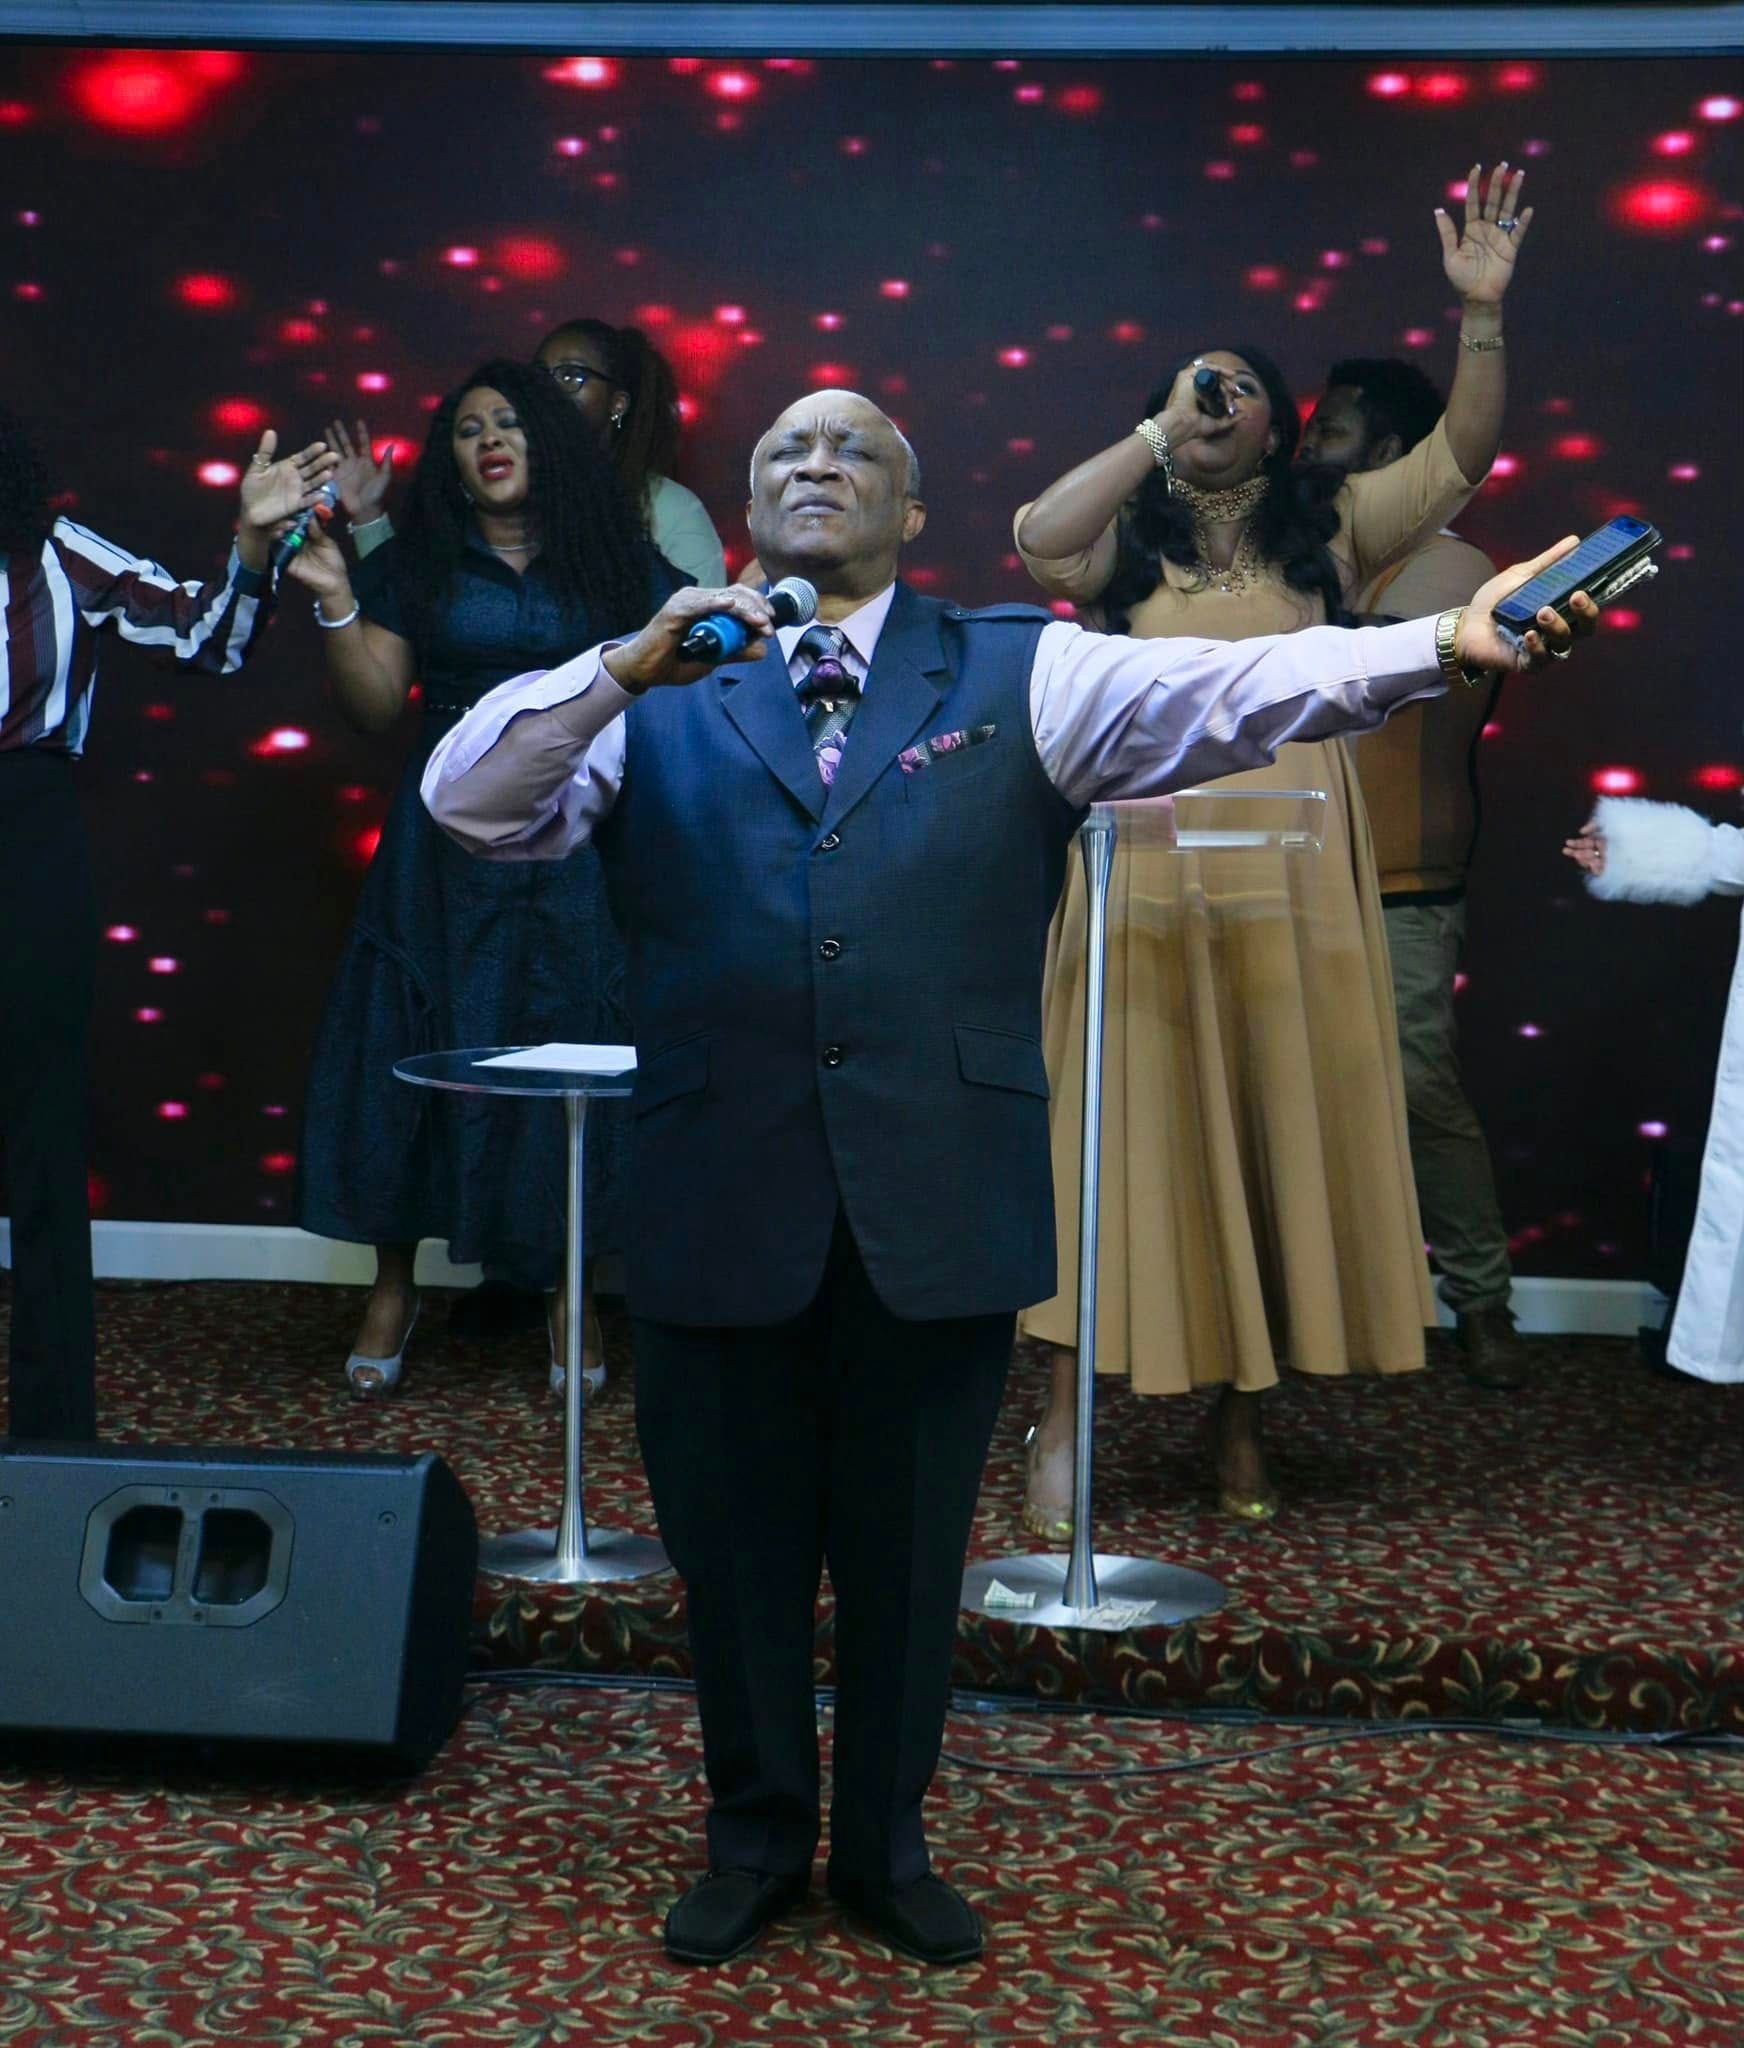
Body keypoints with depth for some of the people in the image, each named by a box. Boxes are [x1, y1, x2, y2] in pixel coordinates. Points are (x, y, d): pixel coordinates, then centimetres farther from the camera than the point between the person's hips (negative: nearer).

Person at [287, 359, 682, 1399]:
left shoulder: (621, 562, 6)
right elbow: (375, 708, 1)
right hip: (447, 849, 1)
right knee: (414, 1050, 1)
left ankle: (570, 1294, 12)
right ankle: (394, 1285, 15)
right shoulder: (417, 567, 7)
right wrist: (335, 602, -10)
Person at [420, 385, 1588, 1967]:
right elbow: (468, 799, -4)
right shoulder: (659, 704, 8)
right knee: (736, 1552, 13)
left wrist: (1440, 643, -26)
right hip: (718, 1214, 1)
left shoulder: (1019, 677, 5)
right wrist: (629, 666, -19)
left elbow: (1221, 689, -10)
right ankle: (757, 1839, 36)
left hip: (942, 1212, 0)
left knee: (910, 1553, 13)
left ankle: (887, 1845, 35)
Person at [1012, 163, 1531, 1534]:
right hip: (1147, 873, -2)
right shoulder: (1127, 535, 8)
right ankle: (1064, 1428, 1)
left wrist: (1481, 313, -8)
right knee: (1123, 1134, -2)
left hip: (1293, 878, 2)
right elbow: (1038, 539, -13)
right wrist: (1159, 430, -7)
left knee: (1285, 1133, 5)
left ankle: (1245, 1415, 18)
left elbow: (1461, 455, 3)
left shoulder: (1329, 529, 11)